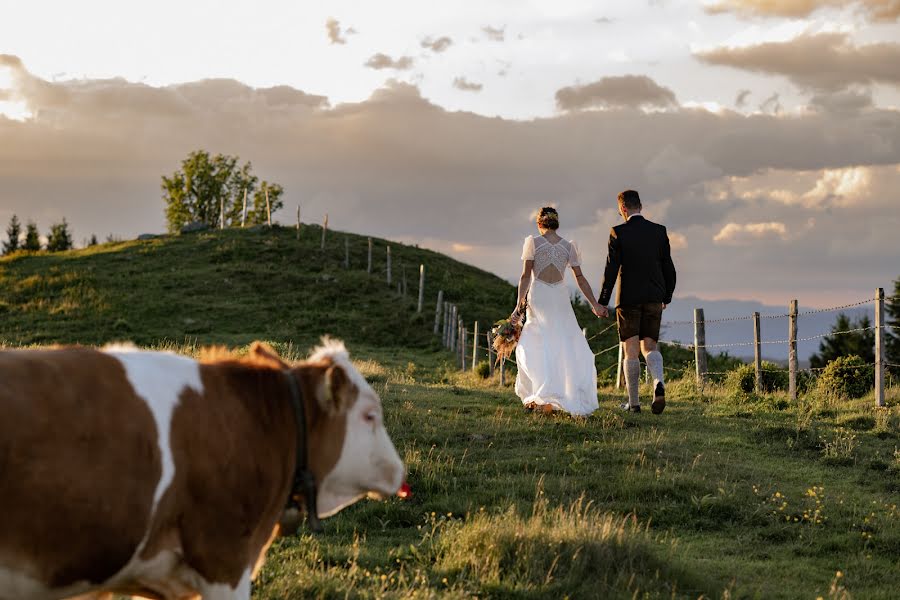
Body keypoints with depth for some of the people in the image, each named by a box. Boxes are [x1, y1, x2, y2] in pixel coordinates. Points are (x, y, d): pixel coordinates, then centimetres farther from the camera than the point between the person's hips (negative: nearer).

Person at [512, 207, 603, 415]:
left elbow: (525, 276, -6)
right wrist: (594, 304, 9)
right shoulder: (568, 246, 6)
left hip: (538, 298, -2)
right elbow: (580, 278, 4)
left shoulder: (533, 242, -1)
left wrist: (519, 303, -4)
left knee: (536, 347, 4)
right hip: (561, 298, 2)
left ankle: (540, 397, -5)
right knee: (566, 347, 8)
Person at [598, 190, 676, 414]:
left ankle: (633, 402, 8)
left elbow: (611, 270, -10)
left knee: (631, 351, 5)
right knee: (649, 346, 10)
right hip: (654, 298, 3)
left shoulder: (618, 232, -7)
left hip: (628, 298, -3)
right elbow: (668, 268, 5)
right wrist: (667, 296, 18)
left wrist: (602, 302, -3)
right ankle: (659, 384, -18)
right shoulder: (659, 231, 2)